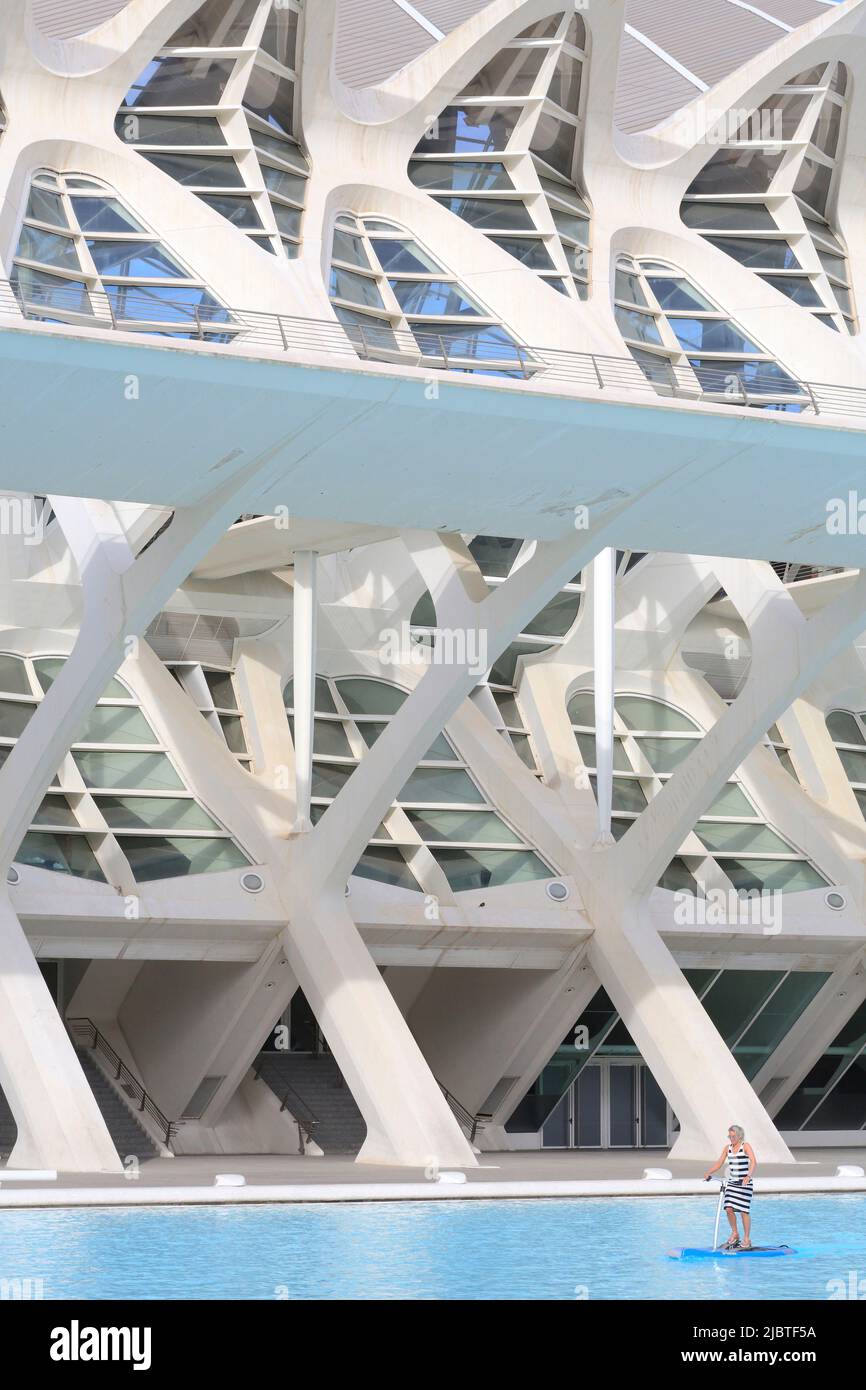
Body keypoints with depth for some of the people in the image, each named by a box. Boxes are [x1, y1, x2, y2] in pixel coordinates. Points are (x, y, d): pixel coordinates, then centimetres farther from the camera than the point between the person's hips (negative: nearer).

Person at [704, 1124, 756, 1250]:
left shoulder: (746, 1146, -7)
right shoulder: (727, 1148, 10)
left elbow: (753, 1162, -20)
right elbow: (719, 1164, 10)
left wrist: (749, 1176, -35)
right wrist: (709, 1173, -5)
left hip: (744, 1183, -5)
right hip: (731, 1183, 5)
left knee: (744, 1211, -4)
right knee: (729, 1209, -4)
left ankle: (747, 1239, 6)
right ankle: (734, 1234, 16)